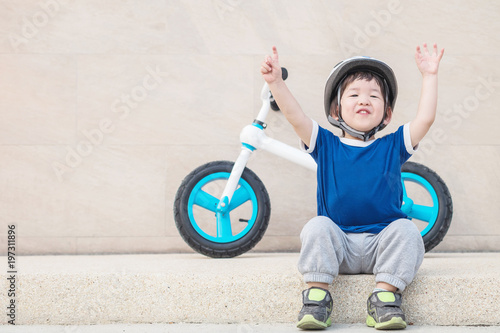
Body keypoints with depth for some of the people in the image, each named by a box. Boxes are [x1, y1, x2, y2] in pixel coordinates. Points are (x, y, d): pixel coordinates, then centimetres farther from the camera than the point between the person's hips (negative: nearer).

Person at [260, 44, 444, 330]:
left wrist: (429, 75, -2)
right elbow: (296, 118, -5)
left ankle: (386, 295, -25)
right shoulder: (326, 145, 7)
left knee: (406, 230, -27)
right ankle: (317, 294, -23)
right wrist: (276, 82, -17)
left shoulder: (392, 147, 8)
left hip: (381, 243, 0)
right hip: (338, 245, 0)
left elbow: (426, 118, -1)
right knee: (317, 227, -28)